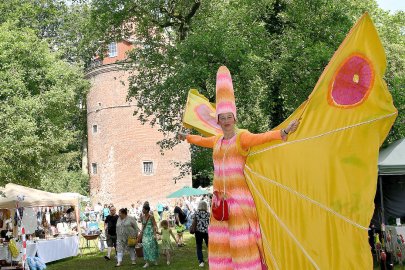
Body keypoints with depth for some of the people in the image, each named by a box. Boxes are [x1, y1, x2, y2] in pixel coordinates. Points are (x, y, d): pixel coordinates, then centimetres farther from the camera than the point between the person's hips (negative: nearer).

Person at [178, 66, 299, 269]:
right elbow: (202, 140, 36)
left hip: (239, 194, -7)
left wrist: (283, 132, -40)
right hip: (220, 196, 7)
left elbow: (261, 137, -23)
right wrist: (186, 137, 54)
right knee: (220, 240, 6)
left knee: (242, 238, -9)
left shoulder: (242, 137, -5)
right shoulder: (217, 141, 15)